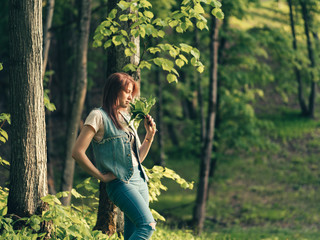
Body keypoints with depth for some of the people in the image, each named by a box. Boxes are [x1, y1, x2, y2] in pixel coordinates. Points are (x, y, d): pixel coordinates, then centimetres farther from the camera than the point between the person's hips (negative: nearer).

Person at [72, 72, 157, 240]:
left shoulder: (126, 117, 19)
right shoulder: (99, 116, -4)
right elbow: (77, 152, -12)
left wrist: (150, 134, 11)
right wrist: (101, 176, -9)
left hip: (139, 178, 8)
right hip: (120, 182, -8)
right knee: (148, 225, -22)